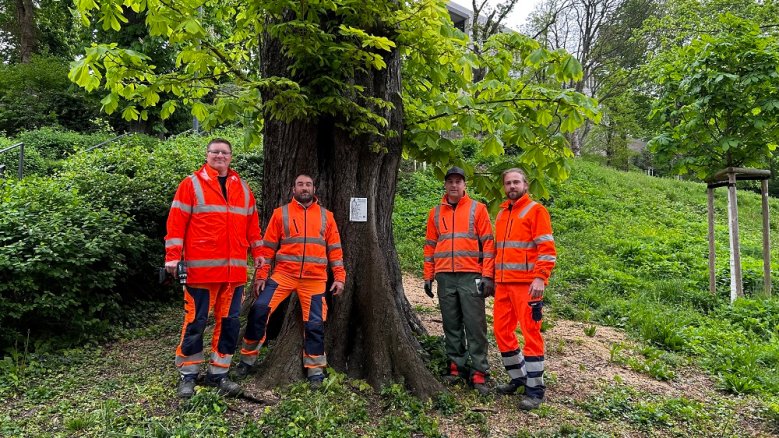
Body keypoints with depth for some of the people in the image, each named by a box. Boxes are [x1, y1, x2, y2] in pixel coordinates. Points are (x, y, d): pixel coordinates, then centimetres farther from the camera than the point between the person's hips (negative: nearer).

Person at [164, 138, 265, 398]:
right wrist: (173, 256, -9)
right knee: (195, 322, 2)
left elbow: (252, 222, 19)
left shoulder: (242, 188, 15)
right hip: (201, 268, -4)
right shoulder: (191, 184, 2)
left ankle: (218, 374, 21)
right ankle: (188, 375, 17)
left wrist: (257, 251, 14)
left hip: (235, 269, 5)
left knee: (229, 321, 8)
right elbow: (176, 222, -3)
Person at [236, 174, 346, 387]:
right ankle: (247, 359, 9)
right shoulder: (281, 213, 5)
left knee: (314, 324, 3)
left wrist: (339, 276, 2)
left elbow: (335, 248, 9)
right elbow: (268, 246, 5)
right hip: (284, 274, 0)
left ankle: (315, 371, 17)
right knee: (259, 310, -9)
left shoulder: (326, 216, 9)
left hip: (315, 279, 1)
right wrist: (261, 275, 0)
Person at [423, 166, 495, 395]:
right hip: (445, 277, 3)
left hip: (471, 276, -3)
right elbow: (430, 246, 16)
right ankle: (456, 366, 19)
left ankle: (479, 372, 3)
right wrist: (428, 277, 11)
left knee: (475, 326, -2)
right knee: (451, 326, 9)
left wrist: (487, 276, -8)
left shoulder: (477, 209, 3)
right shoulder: (435, 212, 13)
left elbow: (488, 243, 0)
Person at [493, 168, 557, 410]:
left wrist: (540, 278, -20)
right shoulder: (501, 213, 17)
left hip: (526, 284, -7)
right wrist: (493, 277, 17)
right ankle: (518, 377, 26)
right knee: (502, 331, 10)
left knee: (530, 333, -3)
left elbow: (547, 248, -10)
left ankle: (534, 389, 5)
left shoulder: (535, 210, -3)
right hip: (503, 284, 7)